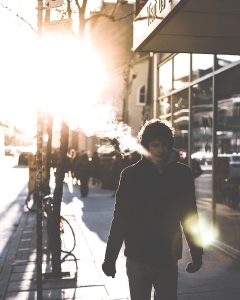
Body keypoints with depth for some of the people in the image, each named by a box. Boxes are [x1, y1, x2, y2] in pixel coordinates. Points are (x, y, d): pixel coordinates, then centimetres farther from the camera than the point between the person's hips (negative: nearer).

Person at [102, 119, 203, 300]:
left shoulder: (182, 174, -2)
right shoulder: (131, 175, -8)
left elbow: (190, 216, 6)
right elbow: (120, 219, -6)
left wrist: (197, 254, 7)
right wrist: (110, 258, -6)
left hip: (168, 259, 2)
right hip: (138, 258, -1)